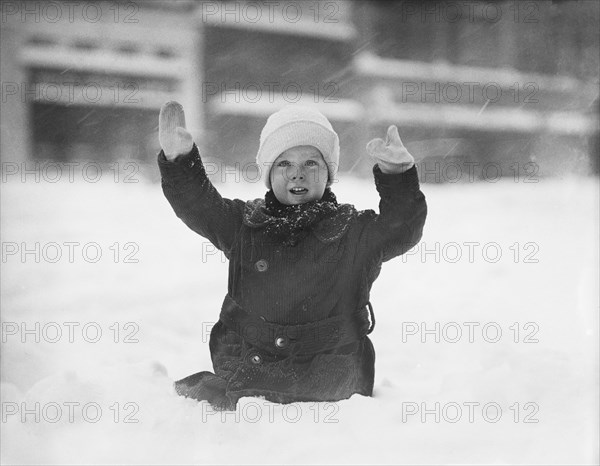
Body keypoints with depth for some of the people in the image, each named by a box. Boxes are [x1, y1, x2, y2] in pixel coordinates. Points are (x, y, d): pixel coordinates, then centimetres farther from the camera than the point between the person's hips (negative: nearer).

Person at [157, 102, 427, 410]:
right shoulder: (244, 224, 8)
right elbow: (196, 203, -3)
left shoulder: (355, 231, 3)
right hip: (244, 369, 2)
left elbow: (403, 229, -9)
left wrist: (396, 174, -25)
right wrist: (179, 161, -21)